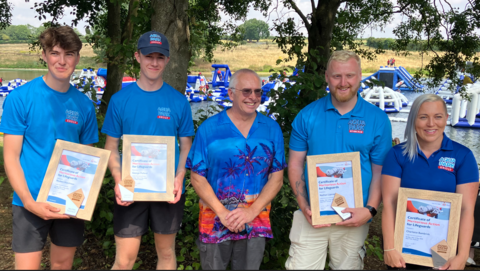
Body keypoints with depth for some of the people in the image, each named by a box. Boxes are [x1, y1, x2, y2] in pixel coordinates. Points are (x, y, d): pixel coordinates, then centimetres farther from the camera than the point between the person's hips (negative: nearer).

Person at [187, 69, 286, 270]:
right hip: (215, 219, -1)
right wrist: (222, 212, -13)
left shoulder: (272, 129, 1)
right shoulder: (209, 128, -4)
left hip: (255, 221, 1)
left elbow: (276, 178, -1)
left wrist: (252, 211, -12)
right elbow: (197, 177, -5)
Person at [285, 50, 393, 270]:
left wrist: (370, 210, -12)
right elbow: (295, 164, 2)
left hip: (354, 218, 0)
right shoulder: (307, 115, -1)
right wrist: (304, 207, -9)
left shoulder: (377, 119, -2)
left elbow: (380, 171, 1)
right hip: (312, 216, 0)